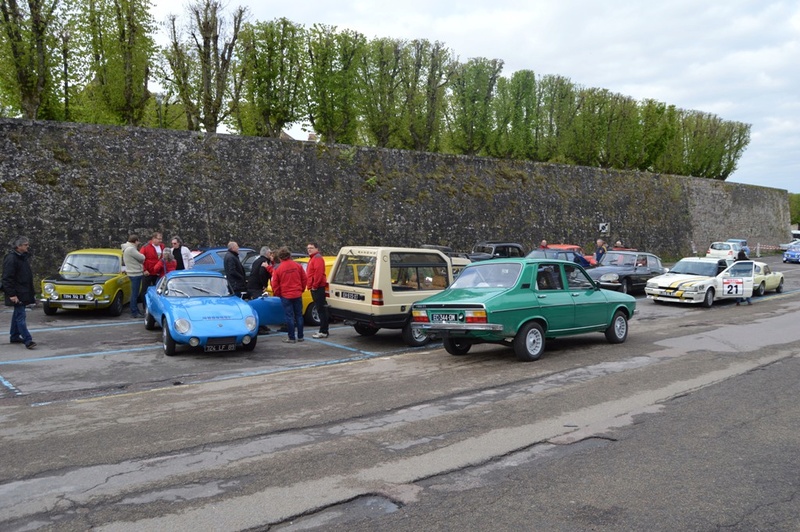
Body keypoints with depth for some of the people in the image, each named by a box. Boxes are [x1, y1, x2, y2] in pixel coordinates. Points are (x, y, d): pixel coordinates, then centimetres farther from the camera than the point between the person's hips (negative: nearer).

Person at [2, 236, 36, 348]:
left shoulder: (24, 257, 14)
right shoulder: (11, 259, -14)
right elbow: (7, 278, -18)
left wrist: (31, 292, 20)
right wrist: (11, 294, -22)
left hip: (24, 292, 9)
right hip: (17, 294, -9)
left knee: (17, 314, 16)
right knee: (21, 316, -10)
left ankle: (15, 337, 26)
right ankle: (27, 340, -14)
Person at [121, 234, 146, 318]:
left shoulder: (127, 248, 13)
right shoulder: (131, 249, -20)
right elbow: (142, 258, -17)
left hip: (133, 273, 10)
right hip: (135, 274, -10)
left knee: (135, 293, 17)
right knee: (135, 294, -4)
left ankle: (135, 310, 25)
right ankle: (134, 312, 0)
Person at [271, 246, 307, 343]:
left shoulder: (278, 269, -9)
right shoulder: (297, 266, -1)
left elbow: (275, 285, -4)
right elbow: (304, 279, 4)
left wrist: (278, 294, 12)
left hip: (286, 296, -3)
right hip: (297, 295, 3)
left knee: (289, 317, 2)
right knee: (299, 315, 11)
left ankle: (291, 338, 4)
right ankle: (300, 337, 16)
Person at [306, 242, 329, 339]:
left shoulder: (317, 258, -10)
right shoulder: (313, 258, 22)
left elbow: (318, 273, -21)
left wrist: (314, 286, -19)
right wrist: (311, 286, 19)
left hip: (318, 288, -11)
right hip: (314, 288, 11)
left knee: (321, 310, -10)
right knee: (320, 310, 12)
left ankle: (323, 332, -11)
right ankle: (323, 330, 17)